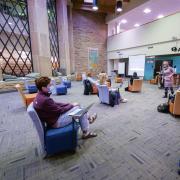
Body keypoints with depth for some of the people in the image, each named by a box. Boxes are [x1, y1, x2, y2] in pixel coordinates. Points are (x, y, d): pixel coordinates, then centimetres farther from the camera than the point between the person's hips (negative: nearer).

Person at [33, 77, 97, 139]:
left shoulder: (39, 96, 0)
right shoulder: (45, 100, -30)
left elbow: (55, 104, 7)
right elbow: (60, 110, -20)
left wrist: (69, 104, 1)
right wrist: (71, 105, -5)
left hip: (53, 118, 9)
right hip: (56, 122, -9)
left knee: (75, 106, 12)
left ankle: (88, 118, 30)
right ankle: (86, 133, 13)